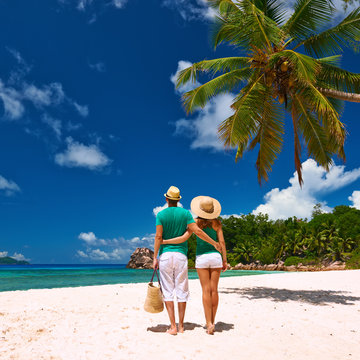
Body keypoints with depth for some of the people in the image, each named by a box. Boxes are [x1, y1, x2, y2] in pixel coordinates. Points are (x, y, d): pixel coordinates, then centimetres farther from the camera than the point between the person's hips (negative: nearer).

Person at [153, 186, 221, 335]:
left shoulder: (161, 214, 0)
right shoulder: (185, 213, 2)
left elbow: (158, 236, -8)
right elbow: (197, 231, -7)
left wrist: (155, 258, -5)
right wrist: (214, 243, 3)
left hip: (165, 255, -1)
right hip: (181, 255, 1)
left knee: (168, 291, 5)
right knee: (182, 291, 9)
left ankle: (173, 326, 3)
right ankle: (181, 326, 16)